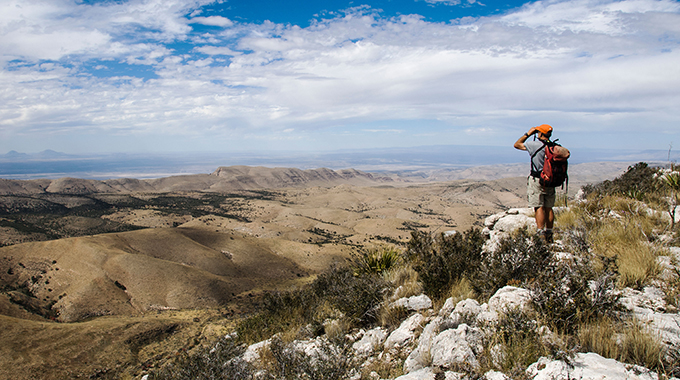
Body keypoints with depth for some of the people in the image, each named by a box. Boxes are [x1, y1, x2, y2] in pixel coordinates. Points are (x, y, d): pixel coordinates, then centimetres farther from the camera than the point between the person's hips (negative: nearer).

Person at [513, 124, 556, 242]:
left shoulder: (535, 145, -13)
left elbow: (517, 144, -1)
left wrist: (528, 134, 5)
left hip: (537, 180, -6)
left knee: (539, 208, -5)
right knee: (548, 208, 11)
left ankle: (541, 234, -9)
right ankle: (549, 235, 16)